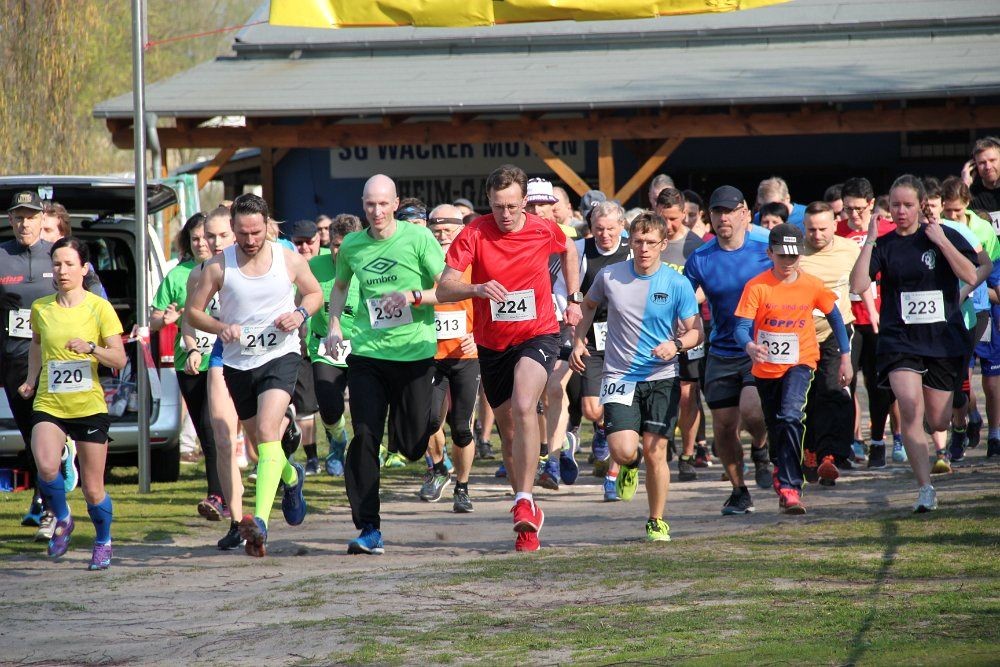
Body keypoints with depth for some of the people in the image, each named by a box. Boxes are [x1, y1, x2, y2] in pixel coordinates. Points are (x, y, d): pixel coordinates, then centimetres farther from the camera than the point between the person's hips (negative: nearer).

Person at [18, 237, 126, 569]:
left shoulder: (99, 308, -4)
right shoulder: (41, 308, 5)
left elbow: (119, 358, -6)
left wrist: (90, 348, -23)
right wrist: (31, 379, 18)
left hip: (89, 406, -2)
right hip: (48, 404, 2)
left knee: (93, 490, 2)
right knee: (46, 467, -25)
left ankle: (103, 541, 30)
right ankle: (62, 519, 4)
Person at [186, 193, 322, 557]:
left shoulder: (289, 259, -4)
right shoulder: (218, 266, -6)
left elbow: (314, 293, 13)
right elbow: (193, 310, 0)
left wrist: (300, 313, -9)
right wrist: (221, 328, -18)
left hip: (280, 356, -3)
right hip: (238, 362, 3)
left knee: (268, 431, -22)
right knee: (261, 441, 16)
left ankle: (260, 520, -32)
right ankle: (291, 476, 51)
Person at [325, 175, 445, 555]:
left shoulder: (418, 238, -5)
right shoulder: (351, 246, 6)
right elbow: (340, 286, 27)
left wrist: (413, 296, -22)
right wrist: (334, 324, 13)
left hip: (415, 351, -2)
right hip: (367, 353, 2)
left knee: (411, 445, 1)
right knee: (365, 437, -10)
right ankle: (369, 530, -7)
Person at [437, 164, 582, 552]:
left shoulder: (544, 231, -7)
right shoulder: (474, 235, -12)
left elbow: (569, 250, 18)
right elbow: (443, 289, -19)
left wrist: (574, 298, 16)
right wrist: (477, 289, -38)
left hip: (538, 335, -2)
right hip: (492, 343, 2)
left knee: (523, 407, -29)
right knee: (508, 430, 10)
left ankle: (524, 501, -28)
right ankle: (529, 519, 26)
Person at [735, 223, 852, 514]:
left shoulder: (812, 286, -6)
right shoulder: (756, 287, -11)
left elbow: (835, 318, 9)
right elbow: (742, 326, -17)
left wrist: (845, 357, 8)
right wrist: (749, 346, -40)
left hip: (800, 362, -2)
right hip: (766, 367, 2)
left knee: (790, 416, -26)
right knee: (774, 425, 19)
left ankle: (789, 487, -27)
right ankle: (782, 469, 49)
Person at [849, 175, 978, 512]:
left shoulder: (945, 236, 2)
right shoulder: (884, 245, 3)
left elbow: (971, 276, -10)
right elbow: (857, 286, -8)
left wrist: (941, 242, -14)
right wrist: (869, 242, -12)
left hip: (943, 338, 0)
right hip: (899, 341, 0)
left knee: (938, 421, 7)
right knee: (911, 408, -22)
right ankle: (925, 488, -20)